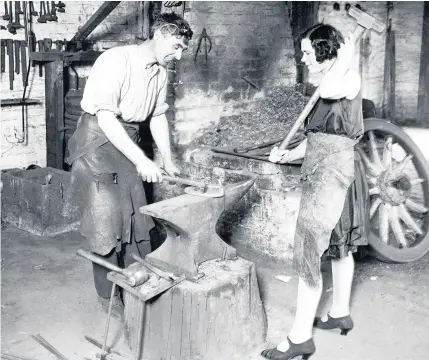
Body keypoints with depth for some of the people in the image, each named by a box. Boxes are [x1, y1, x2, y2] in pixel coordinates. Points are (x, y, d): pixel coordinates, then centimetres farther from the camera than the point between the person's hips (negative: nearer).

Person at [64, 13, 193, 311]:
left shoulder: (161, 72, 2)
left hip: (129, 142, 7)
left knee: (137, 216, 8)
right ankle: (109, 297, 7)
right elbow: (105, 117, -27)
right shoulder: (116, 61, -21)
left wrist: (168, 161, 7)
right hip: (98, 139, -7)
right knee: (106, 220, -6)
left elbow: (158, 116, 13)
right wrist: (141, 160, -29)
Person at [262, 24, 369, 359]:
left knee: (309, 250, -9)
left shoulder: (350, 78, -12)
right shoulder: (327, 86, 13)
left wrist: (345, 58, -20)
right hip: (321, 171, 10)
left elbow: (331, 90, -36)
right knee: (338, 244, 18)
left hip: (335, 172, -10)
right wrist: (290, 154, 7)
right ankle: (340, 314, 33)